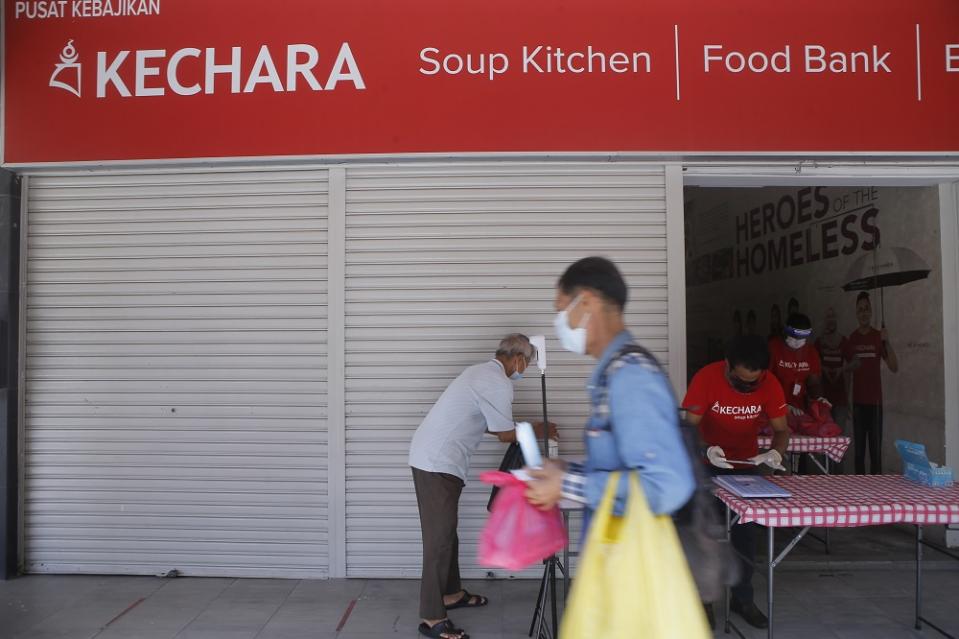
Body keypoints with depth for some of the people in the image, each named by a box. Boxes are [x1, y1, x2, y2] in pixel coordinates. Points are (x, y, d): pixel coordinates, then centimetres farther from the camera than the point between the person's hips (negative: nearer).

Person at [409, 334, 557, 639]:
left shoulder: (482, 372, 16)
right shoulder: (498, 384, -15)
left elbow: (491, 424, 24)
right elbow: (506, 434, -7)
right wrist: (538, 431, 9)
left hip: (430, 458, 11)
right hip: (438, 465, -11)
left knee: (446, 532, 20)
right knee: (439, 538, -5)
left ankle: (451, 594, 34)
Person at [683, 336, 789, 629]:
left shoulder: (770, 384, -19)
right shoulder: (706, 378, -27)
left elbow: (782, 429, -10)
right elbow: (689, 427, -24)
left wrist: (775, 453, -32)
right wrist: (706, 451, -43)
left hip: (747, 464, 3)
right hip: (707, 464, -2)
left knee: (746, 532, 8)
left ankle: (743, 598, 23)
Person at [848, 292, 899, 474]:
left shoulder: (878, 336, -2)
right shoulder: (852, 338, 6)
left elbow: (894, 368, -10)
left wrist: (887, 342, -21)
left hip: (875, 401, -2)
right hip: (858, 401, 2)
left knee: (876, 448, -3)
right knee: (859, 449, 5)